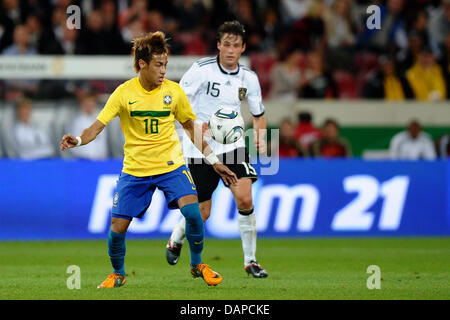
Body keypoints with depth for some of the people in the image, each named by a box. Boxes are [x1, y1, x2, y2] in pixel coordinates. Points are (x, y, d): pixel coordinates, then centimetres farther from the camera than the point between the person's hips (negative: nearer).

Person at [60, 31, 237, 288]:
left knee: (192, 209, -22)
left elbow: (191, 127, 9)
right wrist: (77, 140, -31)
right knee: (118, 226, -4)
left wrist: (214, 162, 10)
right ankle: (118, 274, 24)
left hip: (171, 165, 0)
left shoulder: (174, 92, -4)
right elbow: (98, 126, -10)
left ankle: (198, 264, 1)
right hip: (135, 169, 0)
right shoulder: (124, 93, -9)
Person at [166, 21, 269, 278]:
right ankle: (176, 240, 37)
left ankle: (250, 260, -5)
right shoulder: (201, 70, -12)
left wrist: (261, 136, -2)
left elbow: (258, 112, 16)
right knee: (202, 213, 2)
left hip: (232, 145, 3)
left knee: (245, 198, -18)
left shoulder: (249, 78, 1)